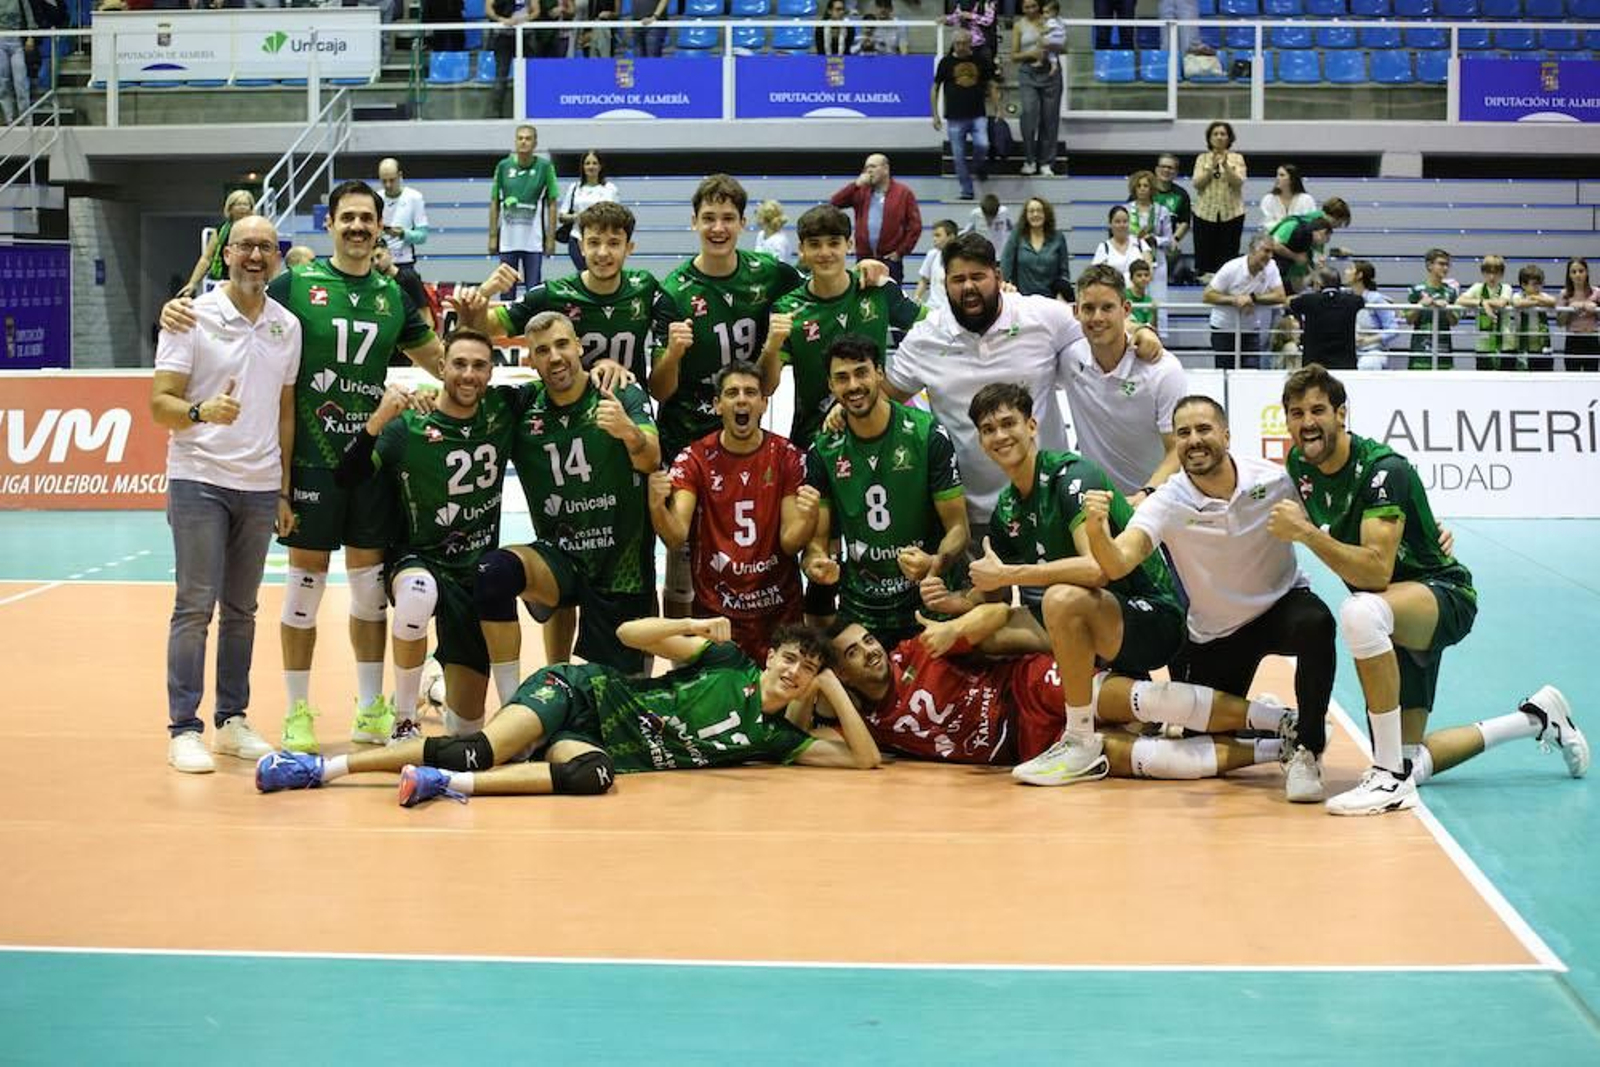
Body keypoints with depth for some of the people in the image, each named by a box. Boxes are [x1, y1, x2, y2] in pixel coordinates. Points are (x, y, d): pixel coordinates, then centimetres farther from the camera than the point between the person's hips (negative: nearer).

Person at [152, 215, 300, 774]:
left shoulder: (287, 326, 9)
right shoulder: (192, 317, -4)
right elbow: (160, 403, -7)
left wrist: (285, 490, 12)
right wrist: (202, 411, -27)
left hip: (260, 487, 4)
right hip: (199, 480, -4)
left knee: (241, 609, 9)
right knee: (195, 605, -5)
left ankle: (233, 721, 15)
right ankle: (184, 729, -1)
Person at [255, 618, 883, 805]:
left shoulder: (776, 737, 7)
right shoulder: (726, 663, -1)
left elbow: (864, 758, 2)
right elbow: (630, 633, -3)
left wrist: (834, 687, 0)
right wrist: (697, 626, -15)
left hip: (599, 748, 3)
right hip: (580, 694, -3)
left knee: (594, 776, -37)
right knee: (480, 750, -29)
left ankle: (448, 782, -39)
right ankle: (324, 766, -25)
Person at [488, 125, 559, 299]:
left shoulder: (545, 167, -2)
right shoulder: (503, 166, 2)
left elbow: (552, 205, 1)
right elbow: (494, 204, 8)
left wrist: (551, 237, -3)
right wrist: (493, 237, 4)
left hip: (534, 241, -2)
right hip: (507, 240, 2)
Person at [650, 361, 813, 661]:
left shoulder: (787, 457, -4)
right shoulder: (695, 459, -5)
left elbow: (789, 543, -7)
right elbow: (676, 539, -15)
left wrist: (806, 518, -28)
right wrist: (656, 505, -35)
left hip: (779, 609, 1)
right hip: (715, 608, -1)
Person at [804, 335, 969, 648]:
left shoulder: (927, 434, -8)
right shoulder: (823, 452, 1)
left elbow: (958, 527, -7)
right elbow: (817, 539, 2)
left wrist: (936, 564, -28)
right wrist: (817, 565, -22)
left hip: (926, 605, -3)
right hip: (858, 613, 3)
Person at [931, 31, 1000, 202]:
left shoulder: (982, 60, 4)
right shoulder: (946, 62, 3)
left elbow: (992, 86, 11)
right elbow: (935, 89, 8)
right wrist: (935, 115, 3)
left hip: (978, 115, 0)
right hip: (955, 117, 0)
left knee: (982, 145, -21)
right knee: (959, 157, 1)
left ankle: (978, 166, 12)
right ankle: (967, 191, 13)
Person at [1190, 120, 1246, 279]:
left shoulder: (1237, 158, 5)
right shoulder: (1202, 158, 8)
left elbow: (1238, 182, -8)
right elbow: (1197, 183, -3)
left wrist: (1225, 165, -21)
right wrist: (1212, 167, -16)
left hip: (1231, 213, -1)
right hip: (1206, 212, 1)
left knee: (1228, 252, -3)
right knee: (1205, 251, -1)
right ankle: (1206, 276, 4)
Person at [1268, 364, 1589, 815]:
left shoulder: (1383, 469, -24)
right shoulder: (1299, 464, -3)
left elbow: (1376, 571, -36)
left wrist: (1307, 534, -39)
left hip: (1443, 593, -8)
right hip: (1391, 614, 8)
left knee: (1361, 612, -43)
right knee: (1411, 764, 6)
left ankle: (1391, 778, -34)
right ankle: (1536, 718, 30)